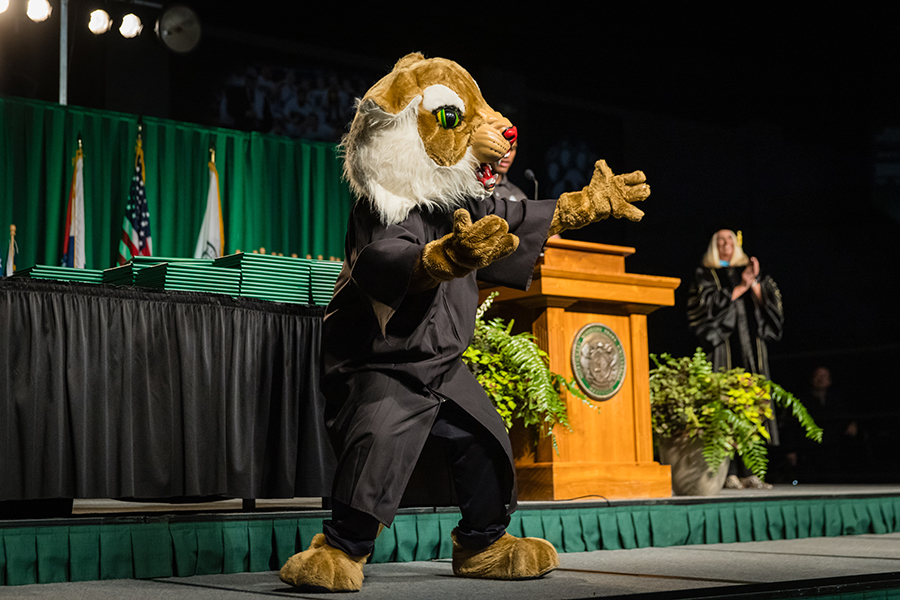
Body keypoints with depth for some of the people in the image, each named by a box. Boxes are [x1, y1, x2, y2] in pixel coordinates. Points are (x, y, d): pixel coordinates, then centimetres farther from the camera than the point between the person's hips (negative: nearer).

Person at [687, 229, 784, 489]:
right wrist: (740, 287, -6)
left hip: (752, 344, 4)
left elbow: (769, 302, 9)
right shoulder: (706, 274, 11)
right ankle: (729, 473, -12)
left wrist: (754, 283, -6)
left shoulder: (748, 270, 21)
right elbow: (709, 303, -6)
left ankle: (749, 472, -3)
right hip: (724, 344, -4)